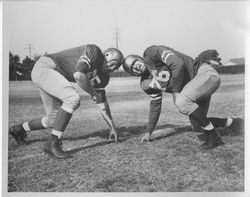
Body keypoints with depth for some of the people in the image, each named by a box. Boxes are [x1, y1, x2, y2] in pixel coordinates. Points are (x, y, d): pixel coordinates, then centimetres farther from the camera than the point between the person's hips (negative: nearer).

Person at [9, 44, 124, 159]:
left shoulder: (103, 77, 5)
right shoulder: (94, 51, -21)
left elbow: (102, 103, 13)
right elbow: (78, 75, -35)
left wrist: (112, 127, 14)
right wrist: (93, 93, -20)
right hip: (43, 68, -9)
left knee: (54, 120, 11)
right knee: (73, 99, -28)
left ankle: (19, 129, 35)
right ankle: (53, 144, -20)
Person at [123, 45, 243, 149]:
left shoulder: (151, 53, -13)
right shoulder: (146, 84, 9)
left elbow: (178, 64, -23)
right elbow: (155, 104, 17)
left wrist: (176, 90, -17)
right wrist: (149, 132, 18)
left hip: (204, 73, -9)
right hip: (195, 85, 9)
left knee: (181, 101, -31)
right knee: (198, 125, 4)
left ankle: (212, 133, -16)